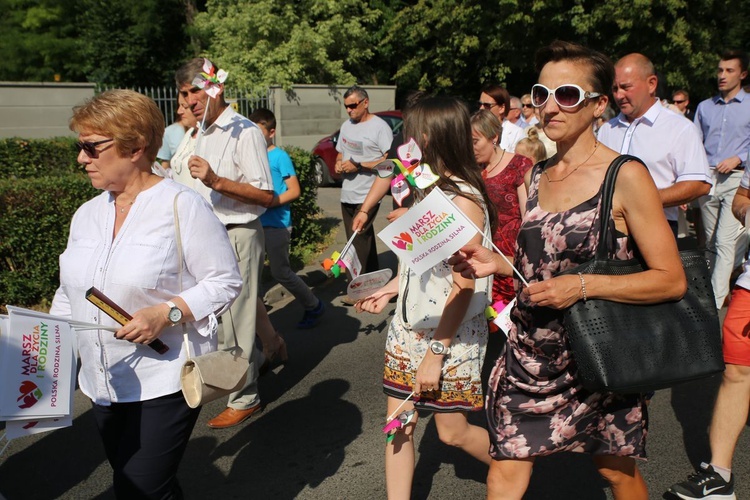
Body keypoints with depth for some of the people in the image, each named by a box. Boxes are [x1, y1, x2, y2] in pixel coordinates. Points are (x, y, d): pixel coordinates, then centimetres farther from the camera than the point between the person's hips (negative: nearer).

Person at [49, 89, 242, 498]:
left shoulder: (182, 206, -12)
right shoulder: (87, 214, 8)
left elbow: (225, 282, -10)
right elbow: (69, 292, 15)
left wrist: (167, 313, -23)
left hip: (164, 381, -7)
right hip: (102, 383, 7)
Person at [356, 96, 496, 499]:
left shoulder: (463, 199, -19)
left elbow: (463, 285, -21)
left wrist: (437, 353, -20)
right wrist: (391, 288, 10)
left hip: (451, 332, -7)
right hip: (408, 325, 7)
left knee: (452, 431, 8)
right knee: (399, 422, 8)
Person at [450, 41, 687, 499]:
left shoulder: (625, 177, -14)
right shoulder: (535, 177, 5)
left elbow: (672, 280, -15)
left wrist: (583, 286, -24)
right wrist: (497, 264, -4)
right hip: (531, 352, 5)